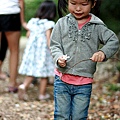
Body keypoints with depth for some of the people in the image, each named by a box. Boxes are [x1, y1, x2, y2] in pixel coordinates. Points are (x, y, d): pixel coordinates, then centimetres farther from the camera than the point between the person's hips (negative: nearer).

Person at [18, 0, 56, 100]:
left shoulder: (32, 22, 4)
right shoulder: (48, 24, -11)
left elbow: (28, 35, 11)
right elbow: (48, 38, -17)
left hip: (31, 50, 4)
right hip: (43, 50, -4)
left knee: (30, 73, 8)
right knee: (44, 74, 8)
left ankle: (24, 86, -16)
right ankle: (42, 94, 13)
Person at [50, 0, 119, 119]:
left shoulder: (97, 26, 0)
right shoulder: (62, 23, 1)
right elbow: (54, 45, 0)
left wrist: (103, 52, -23)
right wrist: (59, 58, -21)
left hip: (84, 83, 0)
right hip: (62, 79, 0)